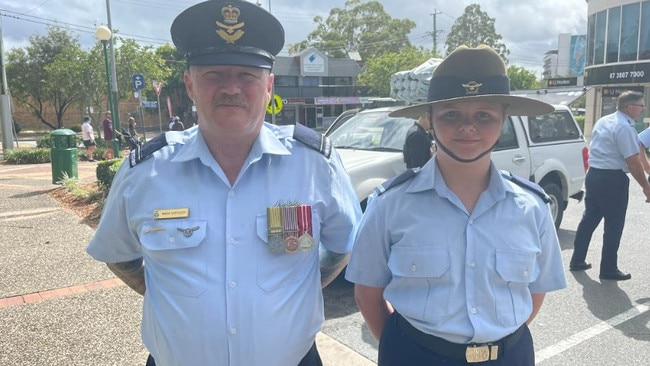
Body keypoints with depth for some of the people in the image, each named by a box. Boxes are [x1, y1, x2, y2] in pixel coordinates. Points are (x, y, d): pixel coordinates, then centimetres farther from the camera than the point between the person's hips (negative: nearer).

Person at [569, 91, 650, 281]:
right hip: (612, 179, -8)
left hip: (593, 174, 8)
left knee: (589, 218, 15)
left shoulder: (602, 121, 11)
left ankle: (577, 260, 22)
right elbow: (633, 161, -18)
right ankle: (608, 269, 11)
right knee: (614, 225, 3)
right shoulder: (624, 127, -16)